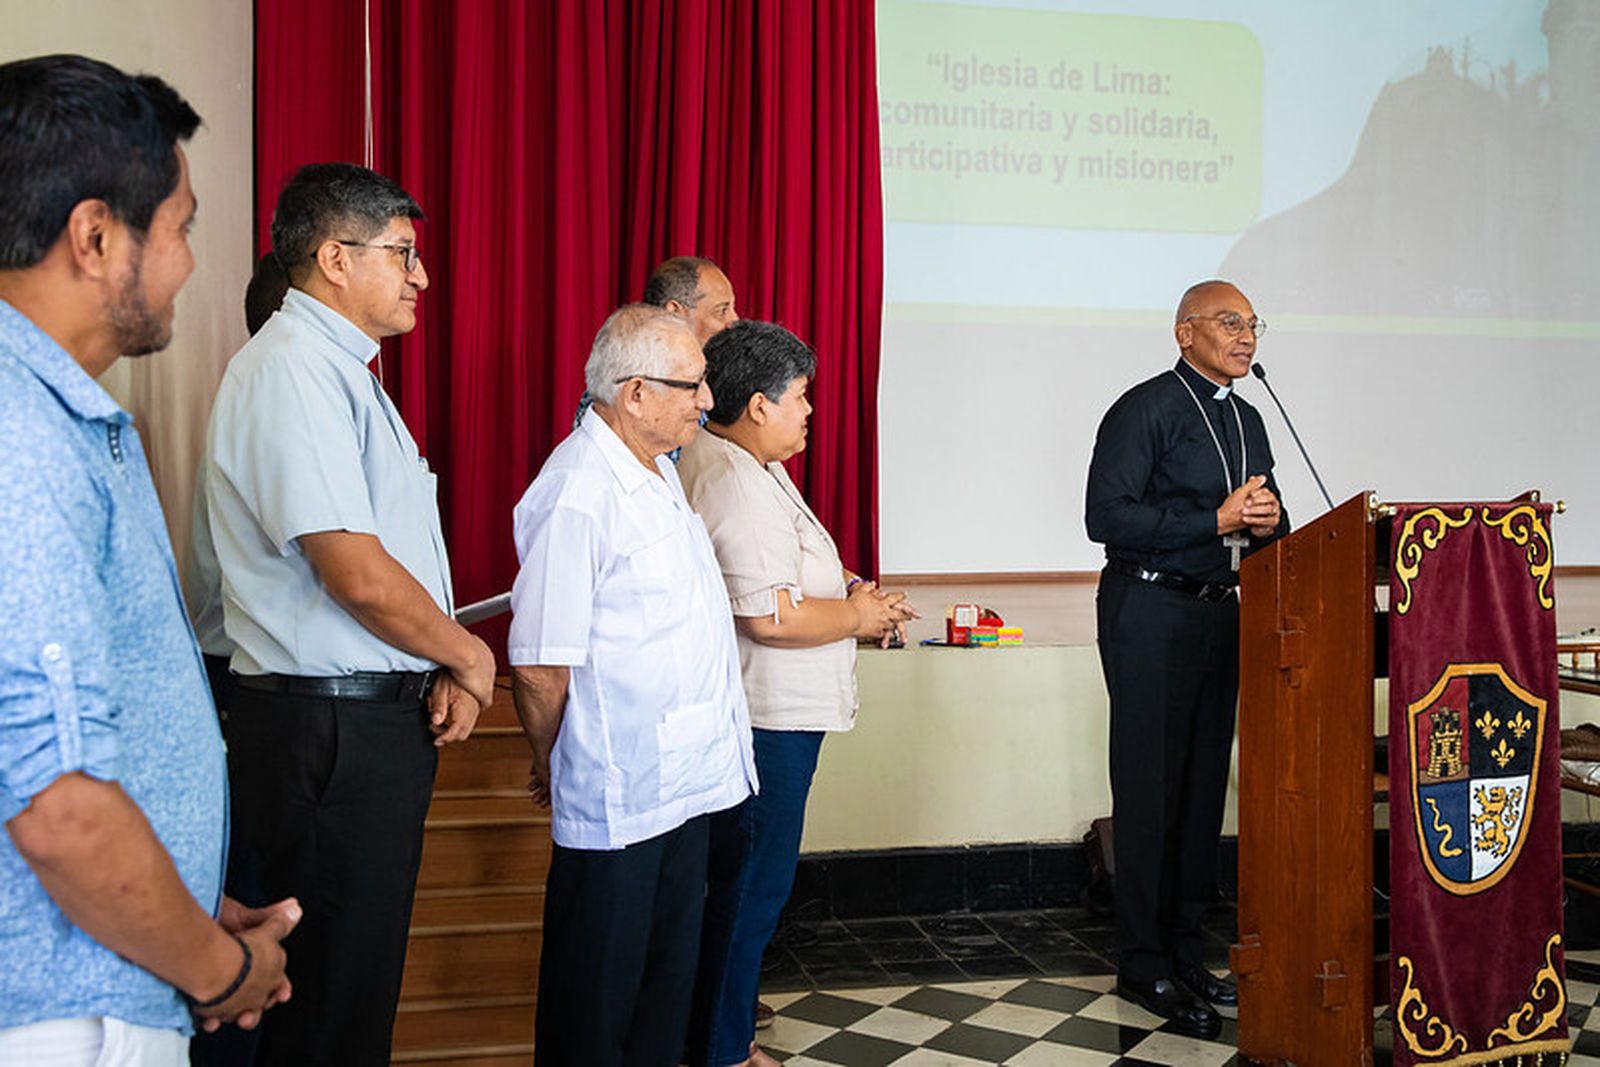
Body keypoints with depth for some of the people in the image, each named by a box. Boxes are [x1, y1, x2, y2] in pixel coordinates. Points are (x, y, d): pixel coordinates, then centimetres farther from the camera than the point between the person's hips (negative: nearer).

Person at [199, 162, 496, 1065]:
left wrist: (445, 674, 4)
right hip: (330, 728, -10)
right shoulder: (292, 369, -15)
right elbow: (359, 577, -23)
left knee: (365, 981, 19)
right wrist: (469, 658, -7)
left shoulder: (340, 369, 17)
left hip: (382, 716, 10)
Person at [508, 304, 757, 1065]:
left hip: (688, 776, 9)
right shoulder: (575, 497, -22)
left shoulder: (658, 470, 10)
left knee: (667, 978, 21)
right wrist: (550, 766, -5)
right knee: (595, 1004, 8)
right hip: (618, 796, -9)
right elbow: (540, 666, -19)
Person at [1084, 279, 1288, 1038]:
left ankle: (1184, 953, 22)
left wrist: (1268, 522, -2)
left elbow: (1264, 515, 23)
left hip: (1219, 613, 8)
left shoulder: (1247, 420, 16)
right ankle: (1145, 967, 8)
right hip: (1151, 613, -8)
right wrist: (1217, 520, -20)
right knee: (1149, 792, -2)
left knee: (1204, 785, 11)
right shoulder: (1145, 409, -8)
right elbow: (1106, 517, -18)